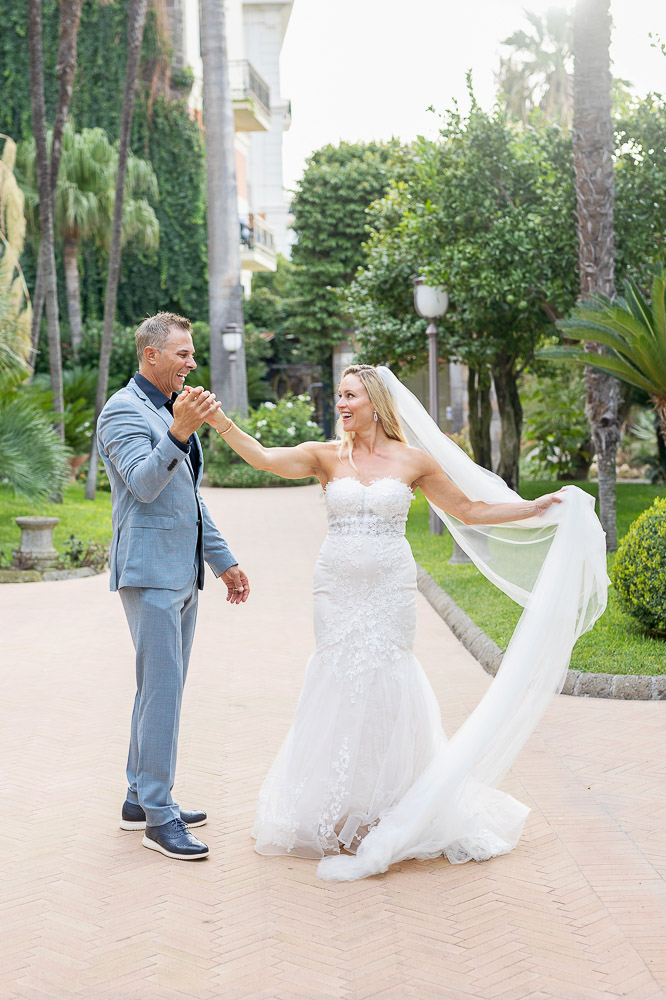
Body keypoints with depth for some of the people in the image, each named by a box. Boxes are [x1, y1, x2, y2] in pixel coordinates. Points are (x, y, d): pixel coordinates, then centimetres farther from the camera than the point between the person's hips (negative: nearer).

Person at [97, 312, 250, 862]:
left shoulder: (175, 410, 19)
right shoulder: (123, 410, -9)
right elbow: (144, 485, -22)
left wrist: (224, 559, 22)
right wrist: (178, 434, -37)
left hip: (183, 570, 9)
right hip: (150, 569, -9)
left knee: (162, 687, 13)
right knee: (162, 688, -10)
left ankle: (141, 798, 23)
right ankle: (159, 816, -3)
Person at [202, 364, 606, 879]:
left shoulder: (413, 460, 2)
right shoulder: (327, 456, 4)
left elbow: (470, 511, 9)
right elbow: (264, 458, -10)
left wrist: (539, 506, 7)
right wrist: (222, 423, -23)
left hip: (390, 588, -1)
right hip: (338, 585, 1)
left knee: (384, 683, -1)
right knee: (338, 680, 1)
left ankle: (389, 809, 15)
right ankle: (339, 813, 15)